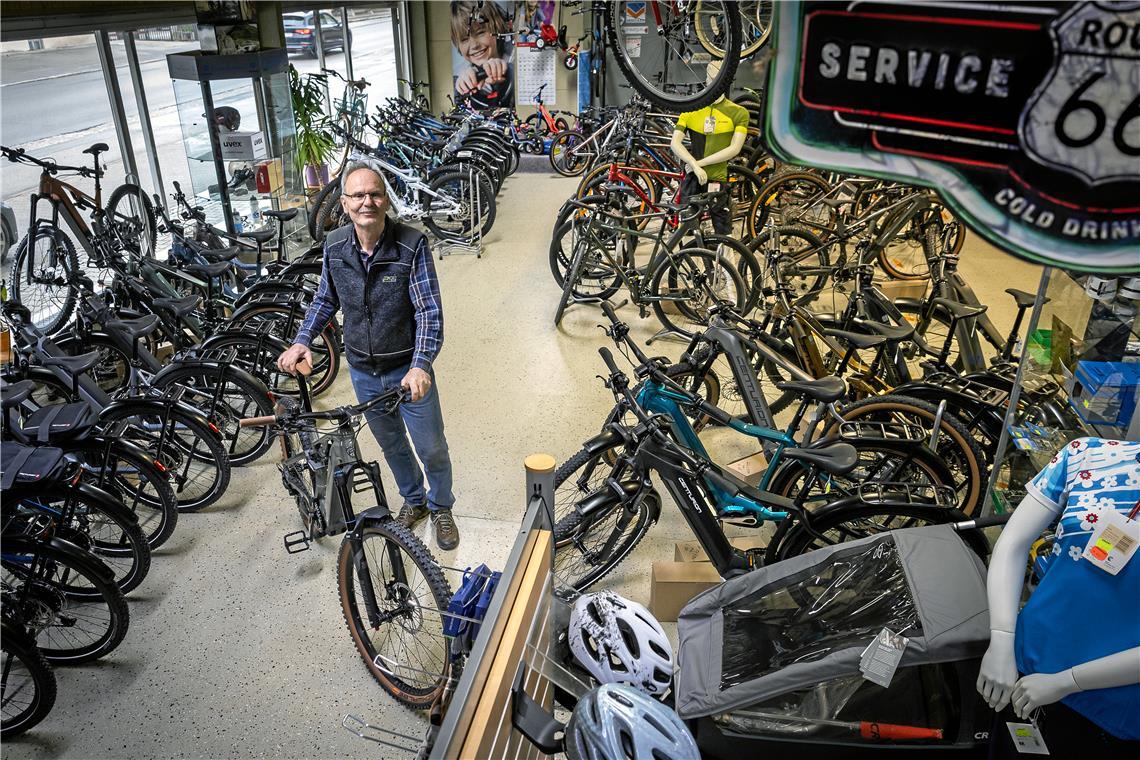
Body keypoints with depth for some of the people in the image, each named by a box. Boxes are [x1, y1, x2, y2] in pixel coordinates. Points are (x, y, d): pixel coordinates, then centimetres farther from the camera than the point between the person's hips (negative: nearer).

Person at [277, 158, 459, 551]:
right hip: (363, 371, 4)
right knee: (391, 444, 22)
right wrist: (302, 340, -5)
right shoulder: (335, 245, -7)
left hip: (409, 370, -3)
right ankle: (413, 499, 46)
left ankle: (441, 507, 36)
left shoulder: (412, 244, -20)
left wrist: (420, 365, -35)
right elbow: (325, 300, 9)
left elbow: (429, 312, -22)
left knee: (432, 448, 9)